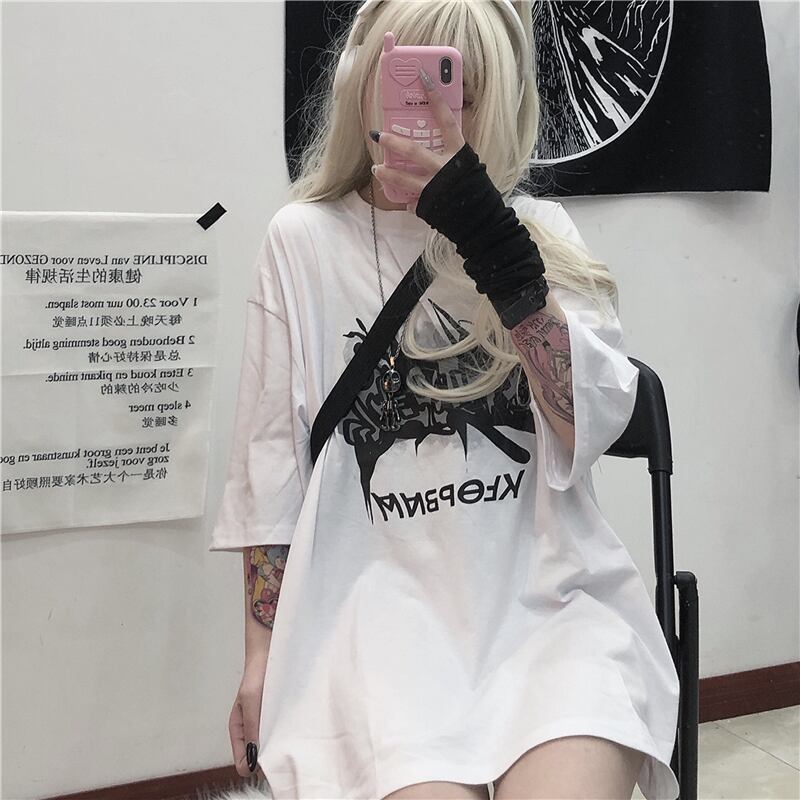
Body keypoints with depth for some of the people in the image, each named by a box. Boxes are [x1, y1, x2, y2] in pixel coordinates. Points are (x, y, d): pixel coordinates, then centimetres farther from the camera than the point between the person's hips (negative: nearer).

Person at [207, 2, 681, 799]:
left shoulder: (540, 231, 8)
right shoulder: (304, 240, 5)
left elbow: (595, 421, -8)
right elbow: (269, 464, 7)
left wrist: (490, 237, -17)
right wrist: (262, 655, 6)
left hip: (546, 586, 1)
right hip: (386, 591, 0)